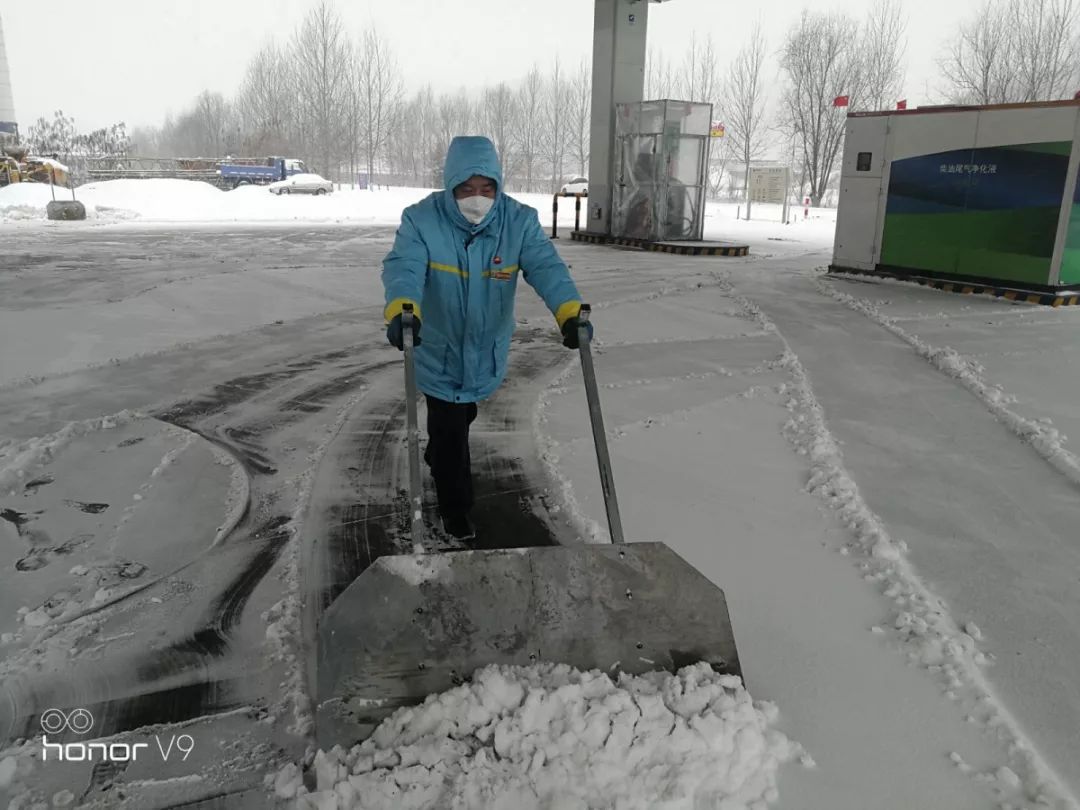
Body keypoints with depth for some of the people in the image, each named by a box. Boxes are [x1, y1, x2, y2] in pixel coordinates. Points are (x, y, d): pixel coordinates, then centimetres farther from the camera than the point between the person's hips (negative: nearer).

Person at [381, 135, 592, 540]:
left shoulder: (519, 221, -15)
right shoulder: (422, 220, -20)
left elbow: (546, 266, -26)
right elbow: (403, 267, -34)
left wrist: (569, 311, -46)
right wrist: (402, 309, -56)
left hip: (487, 351, 3)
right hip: (439, 350, -3)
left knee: (461, 418, 27)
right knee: (448, 428, 3)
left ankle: (438, 458, 59)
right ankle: (456, 508, 26)